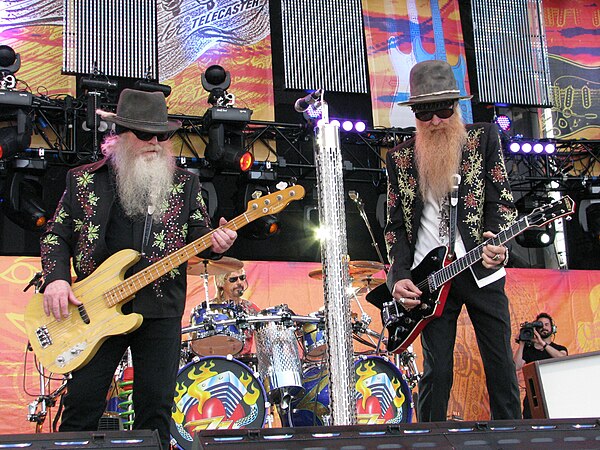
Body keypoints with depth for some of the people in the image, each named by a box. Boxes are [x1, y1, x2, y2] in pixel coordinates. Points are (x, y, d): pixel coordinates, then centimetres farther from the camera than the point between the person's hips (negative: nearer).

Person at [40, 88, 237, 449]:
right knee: (82, 405, 2)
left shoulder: (185, 183, 9)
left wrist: (214, 243, -13)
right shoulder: (83, 180, 6)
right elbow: (56, 235, 9)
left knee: (156, 409, 4)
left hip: (161, 309, 1)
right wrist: (56, 278, -7)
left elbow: (198, 234, 10)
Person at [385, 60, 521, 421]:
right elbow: (396, 224, 9)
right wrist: (400, 277, -4)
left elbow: (502, 199, 0)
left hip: (482, 269, 0)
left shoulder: (484, 138, 5)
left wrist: (497, 241, -20)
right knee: (437, 370, 0)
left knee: (501, 366, 1)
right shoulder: (399, 157, 9)